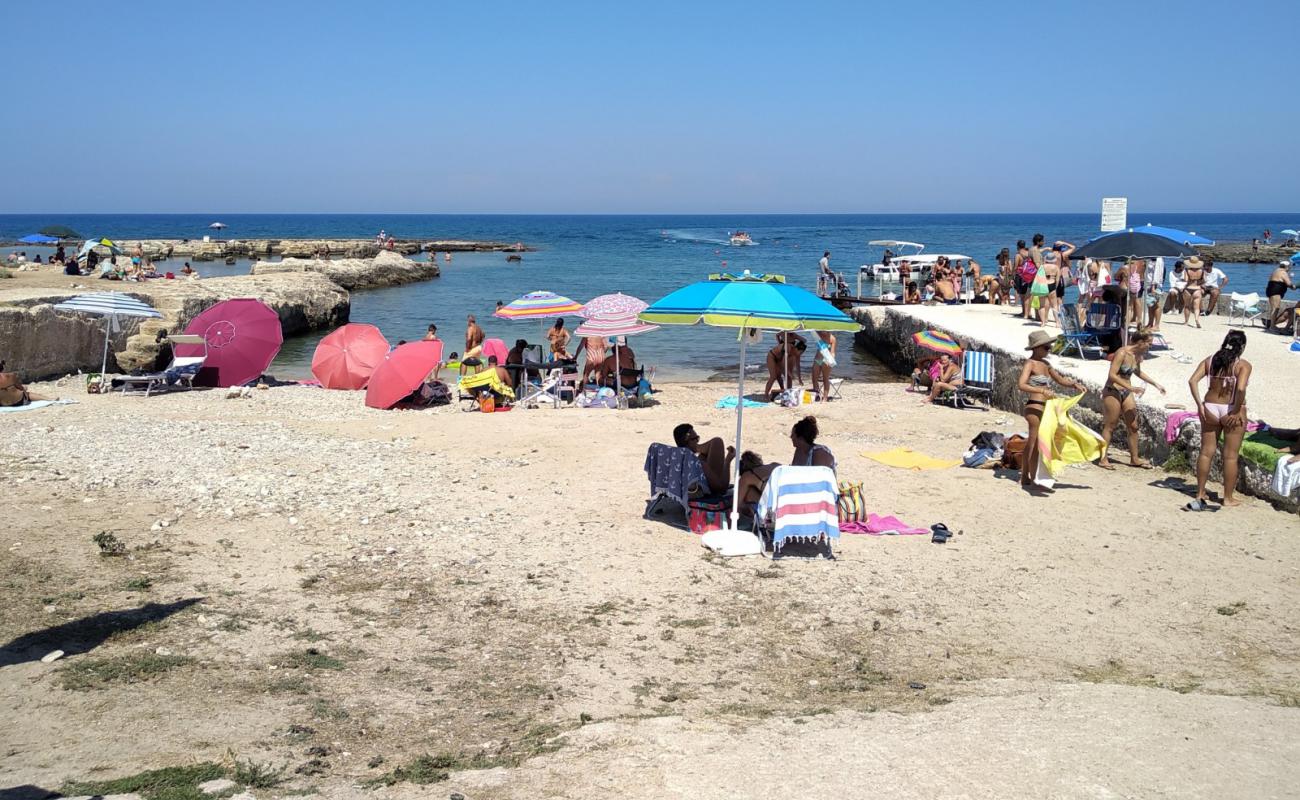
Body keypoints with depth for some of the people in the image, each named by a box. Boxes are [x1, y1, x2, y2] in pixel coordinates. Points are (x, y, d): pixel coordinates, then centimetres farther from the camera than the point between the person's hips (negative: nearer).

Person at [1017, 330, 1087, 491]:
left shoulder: (1045, 364, 15)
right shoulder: (1030, 364, -10)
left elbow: (1060, 379, 22)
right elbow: (1022, 385, -23)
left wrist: (1075, 384, 5)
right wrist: (1042, 391, -33)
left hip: (1045, 408, 9)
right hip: (1034, 407, -9)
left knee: (1031, 444, 14)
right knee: (1036, 444, -7)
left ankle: (1025, 478, 22)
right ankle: (1034, 480, -3)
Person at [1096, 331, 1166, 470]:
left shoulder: (1138, 356, 6)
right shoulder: (1122, 353, -19)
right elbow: (1112, 375, -25)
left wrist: (1155, 384, 28)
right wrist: (1130, 387, -29)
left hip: (1126, 393, 8)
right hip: (1112, 392, -8)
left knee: (1133, 426, 9)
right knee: (1110, 426, -1)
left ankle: (1134, 458, 19)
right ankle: (1103, 458, 7)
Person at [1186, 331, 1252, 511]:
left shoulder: (1210, 361, 3)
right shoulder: (1243, 365, -9)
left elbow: (1193, 381, -7)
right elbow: (1240, 388, -25)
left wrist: (1200, 405, -5)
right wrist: (1237, 411, -14)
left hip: (1210, 408, 4)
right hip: (1231, 411, -4)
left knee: (1206, 452, 14)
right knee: (1230, 456, 7)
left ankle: (1200, 494, 19)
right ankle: (1228, 498, 15)